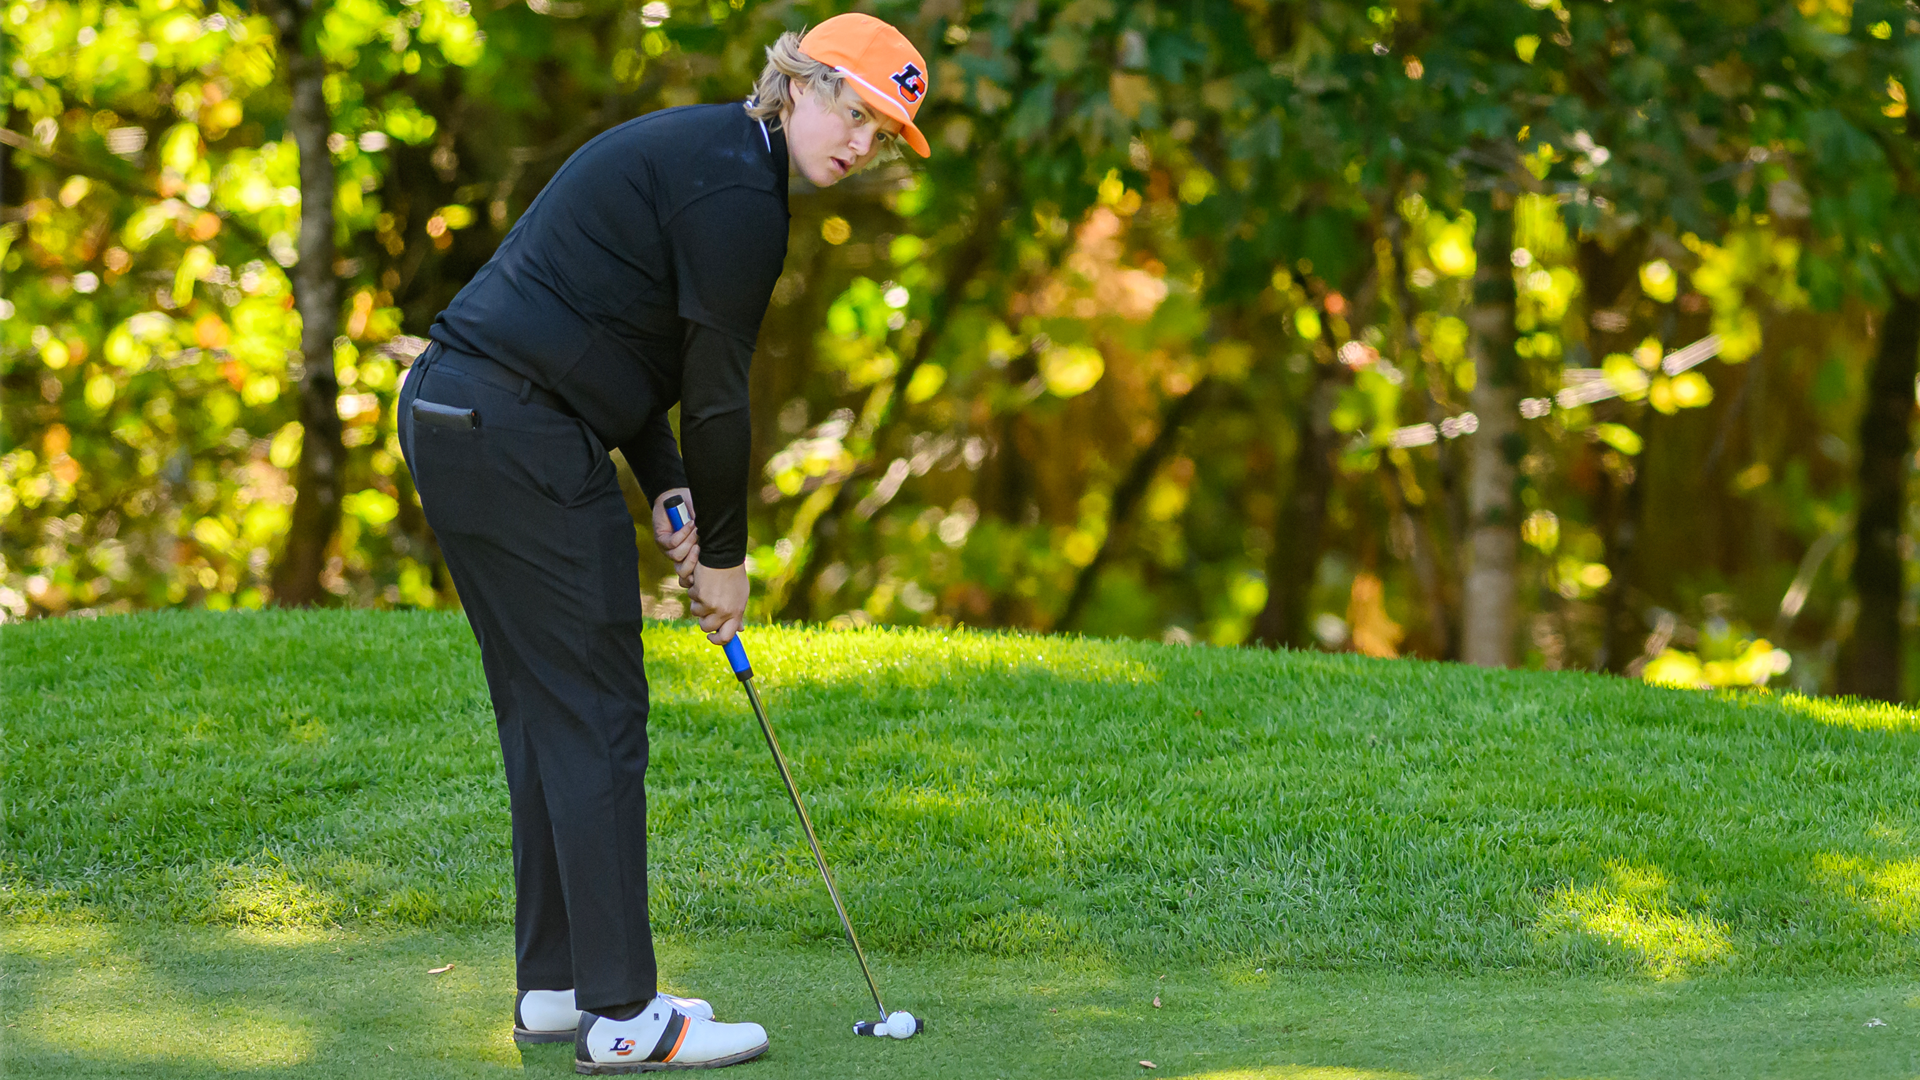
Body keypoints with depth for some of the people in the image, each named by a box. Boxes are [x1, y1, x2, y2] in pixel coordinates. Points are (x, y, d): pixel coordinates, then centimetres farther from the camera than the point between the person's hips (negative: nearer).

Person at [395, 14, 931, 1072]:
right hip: (526, 439, -10)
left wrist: (667, 490, 15)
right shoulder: (737, 191, -12)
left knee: (545, 710, 15)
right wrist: (723, 555, 1)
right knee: (595, 714, -6)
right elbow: (716, 390, -10)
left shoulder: (696, 150, 19)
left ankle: (553, 986, 22)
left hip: (451, 414, 10)